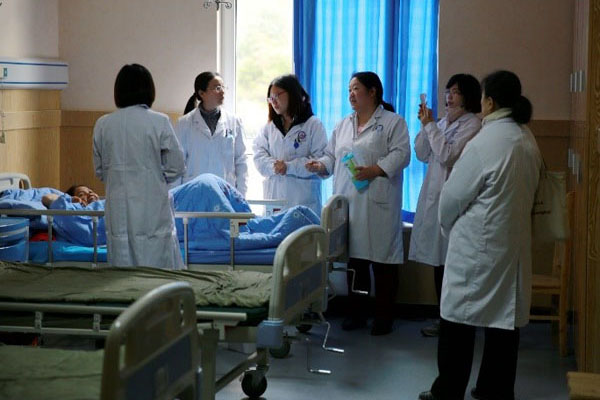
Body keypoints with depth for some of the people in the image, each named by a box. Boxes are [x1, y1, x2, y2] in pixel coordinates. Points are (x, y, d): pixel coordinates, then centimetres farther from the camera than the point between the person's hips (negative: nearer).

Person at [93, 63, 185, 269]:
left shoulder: (103, 125, 1)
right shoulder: (159, 122, -8)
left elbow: (99, 170, 11)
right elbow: (176, 167, -3)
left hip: (118, 210, 3)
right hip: (152, 210, -3)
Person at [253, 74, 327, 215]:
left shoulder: (314, 124, 2)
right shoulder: (269, 127, 17)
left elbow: (320, 159, -8)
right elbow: (259, 156, 8)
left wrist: (288, 167, -15)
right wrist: (273, 166, -13)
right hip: (274, 197, 4)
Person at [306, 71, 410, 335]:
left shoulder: (393, 122, 0)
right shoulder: (344, 125, 19)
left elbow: (400, 154, -10)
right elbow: (332, 155, 19)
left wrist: (375, 170, -22)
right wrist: (321, 165, -2)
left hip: (377, 204, -5)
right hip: (347, 202, 6)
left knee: (382, 258, -2)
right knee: (354, 257, 8)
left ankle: (384, 315, 7)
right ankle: (356, 312, 18)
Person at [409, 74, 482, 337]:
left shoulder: (472, 125, -8)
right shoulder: (443, 122, 15)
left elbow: (447, 155, -18)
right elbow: (422, 155, 13)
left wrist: (430, 126, -13)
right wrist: (426, 125, 1)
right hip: (434, 196, 8)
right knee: (438, 263, 12)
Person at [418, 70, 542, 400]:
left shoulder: (484, 144, -19)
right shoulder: (528, 140, 3)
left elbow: (453, 196, -11)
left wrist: (447, 225, 7)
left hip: (477, 246, -7)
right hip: (514, 243, 7)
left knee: (459, 318, 4)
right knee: (505, 318, 12)